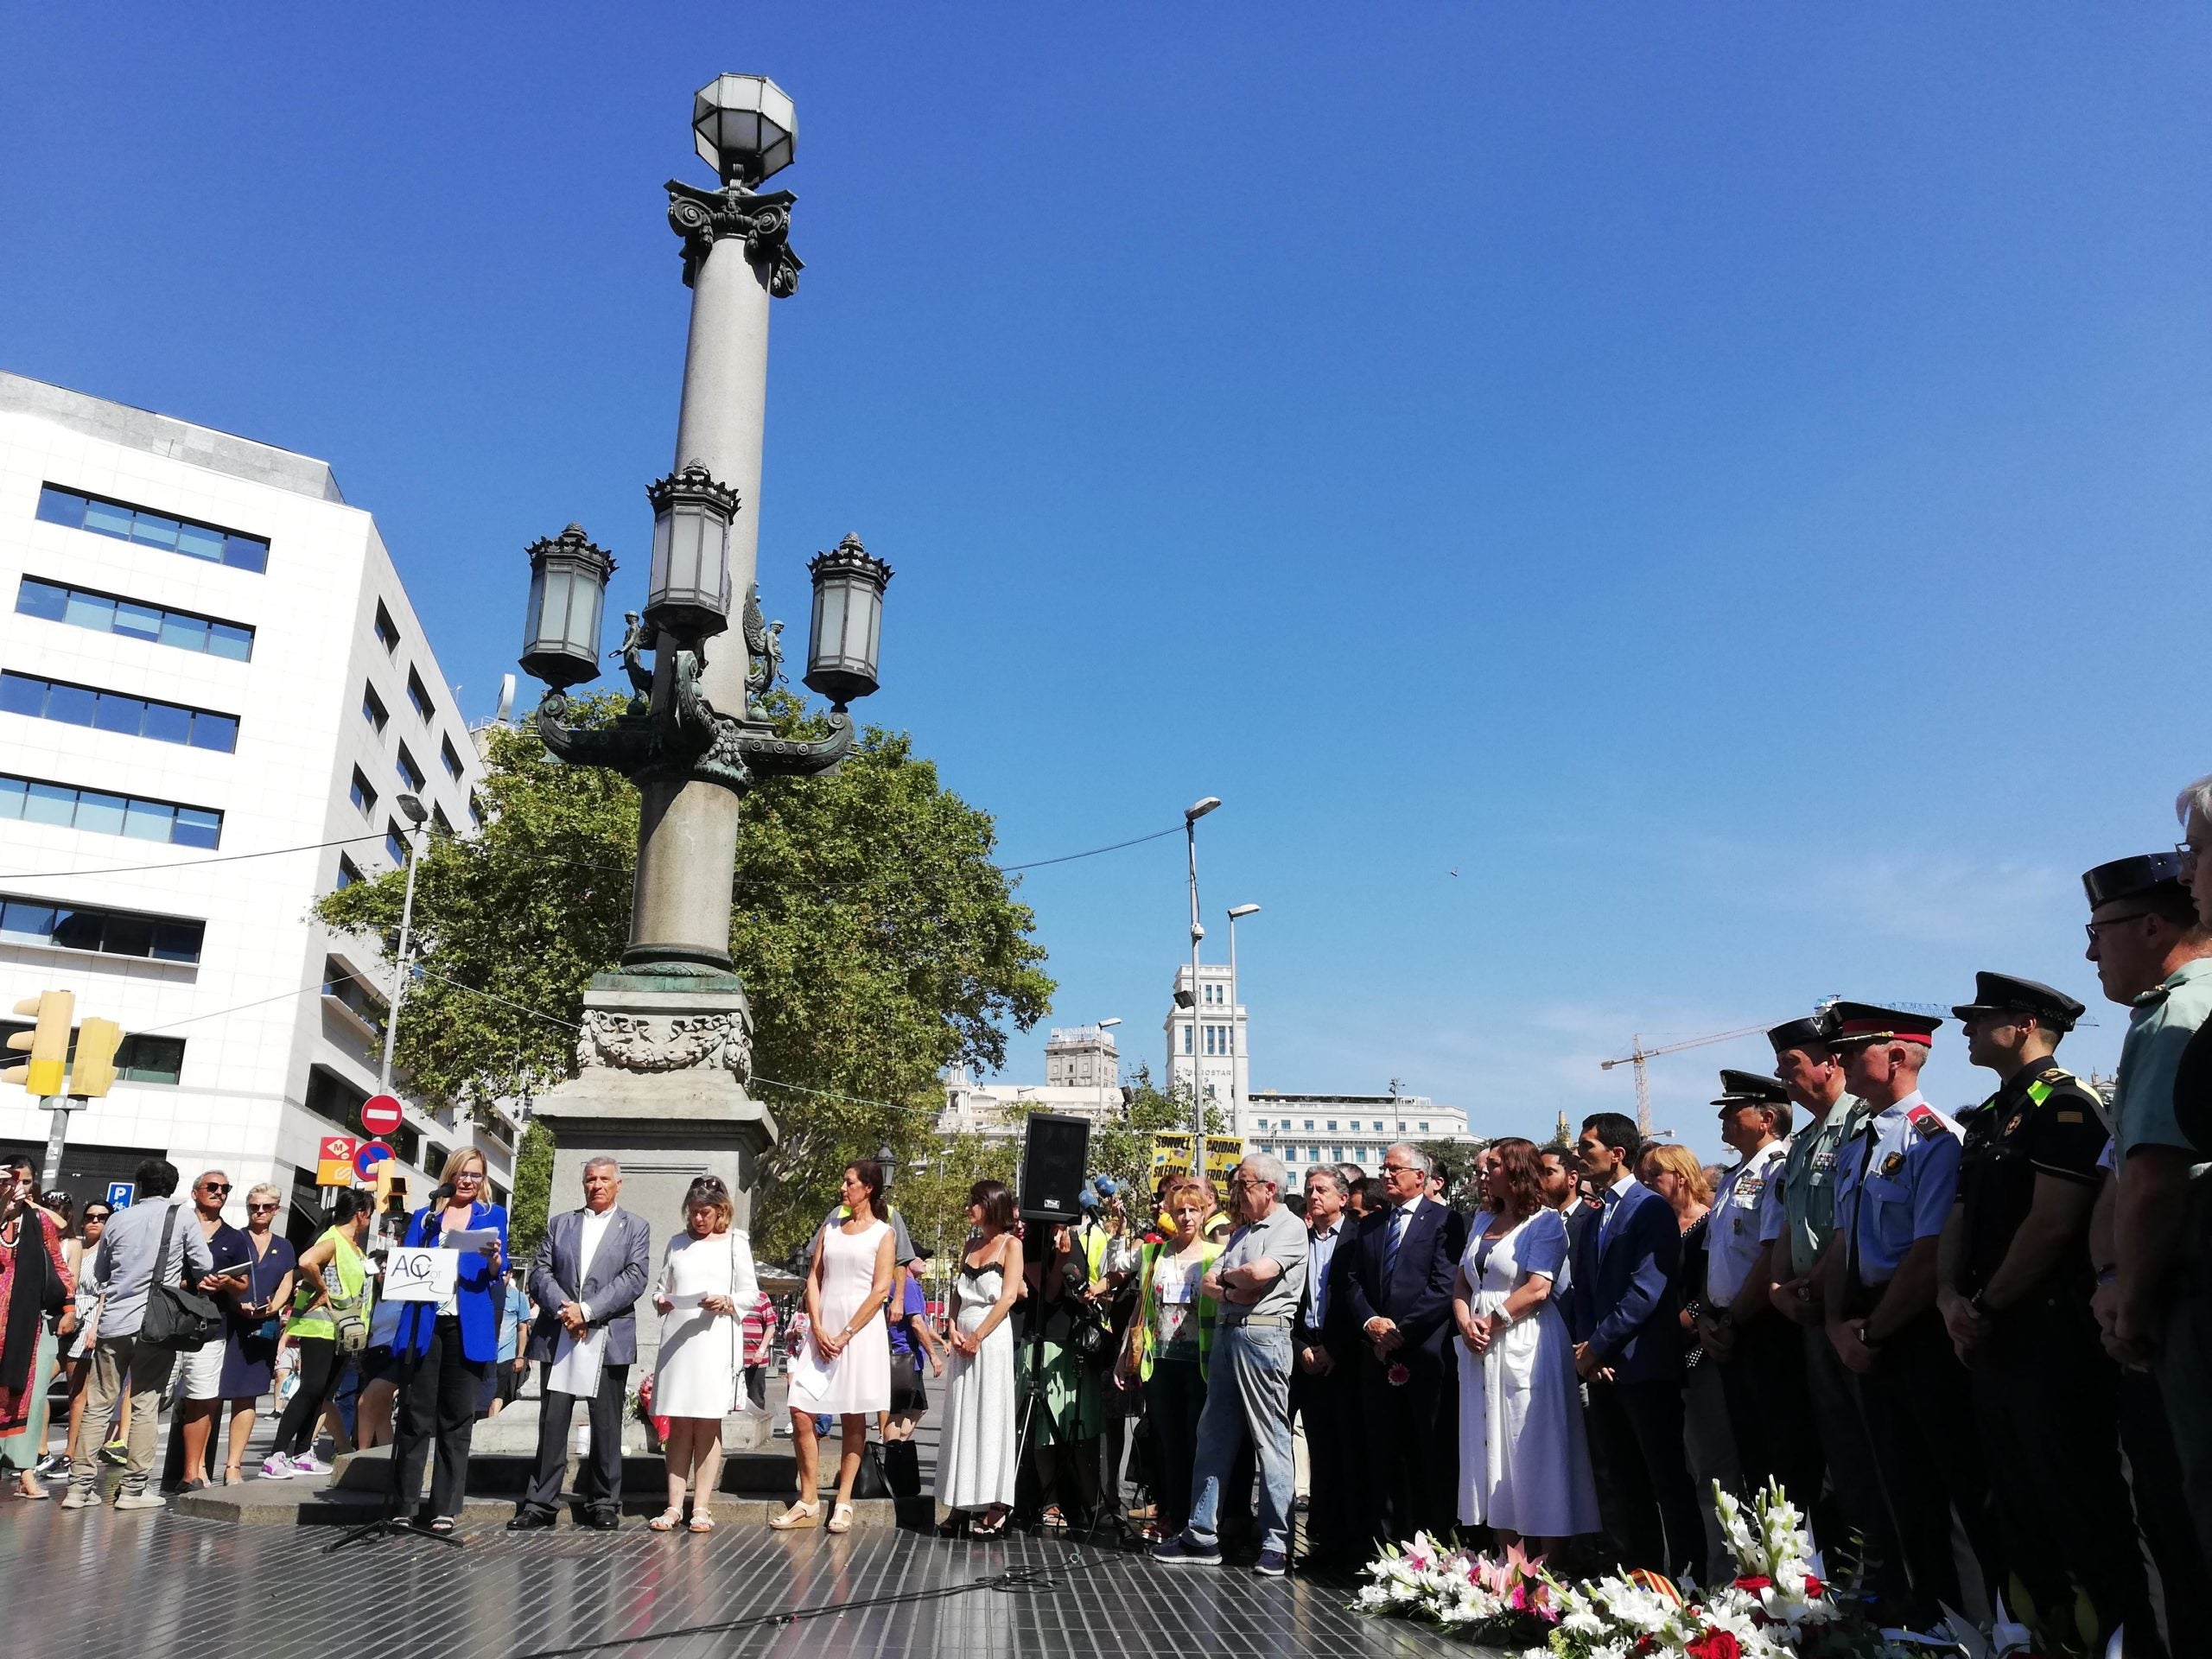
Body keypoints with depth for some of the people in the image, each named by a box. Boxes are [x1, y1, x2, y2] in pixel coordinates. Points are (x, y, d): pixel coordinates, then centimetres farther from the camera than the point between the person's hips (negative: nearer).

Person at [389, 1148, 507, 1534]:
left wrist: (494, 1259, -22)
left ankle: (444, 1508, 5)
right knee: (414, 1417, 0)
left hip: (468, 1327, -1)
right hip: (423, 1324, 1)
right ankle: (402, 1505, 6)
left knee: (457, 1420, 1)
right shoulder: (424, 1216, 16)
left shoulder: (493, 1215, 12)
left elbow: (498, 1271, 1)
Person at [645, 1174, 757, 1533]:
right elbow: (660, 1285, 18)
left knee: (708, 1423, -1)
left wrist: (726, 1302, -13)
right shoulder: (677, 1243, 15)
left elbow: (751, 1293, 5)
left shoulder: (736, 1243, 7)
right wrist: (660, 1301, -4)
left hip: (715, 1338, -3)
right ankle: (674, 1506, 7)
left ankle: (701, 1507, 2)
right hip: (676, 1338, 3)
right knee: (678, 1424, 3)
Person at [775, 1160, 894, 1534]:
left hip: (860, 1331, -4)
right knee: (801, 1412, -3)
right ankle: (808, 1503, 7)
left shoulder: (883, 1233, 2)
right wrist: (818, 1330, -4)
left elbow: (880, 1291, -6)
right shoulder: (830, 1228, 15)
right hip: (822, 1331, 4)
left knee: (854, 1419, 2)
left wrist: (846, 1335, -11)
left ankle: (843, 1504, 10)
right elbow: (813, 1279, 9)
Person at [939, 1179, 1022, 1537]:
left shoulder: (1011, 1245, -3)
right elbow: (957, 1294, 15)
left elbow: (1008, 1296, -11)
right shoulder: (970, 1245, 16)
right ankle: (960, 1503, 11)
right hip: (964, 1340, 6)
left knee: (990, 1416, -5)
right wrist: (954, 1330, -1)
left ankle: (996, 1507, 1)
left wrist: (977, 1336, -13)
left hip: (992, 1337, -6)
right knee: (960, 1418, 5)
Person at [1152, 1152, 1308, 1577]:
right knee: (1212, 1438, 9)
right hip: (1226, 1333, 8)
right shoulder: (1241, 1232, 21)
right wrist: (1232, 1290, -7)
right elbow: (1207, 1283, 15)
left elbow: (1259, 1271, -20)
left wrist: (1225, 1277, -1)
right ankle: (1201, 1535, 15)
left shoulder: (1290, 1227, -4)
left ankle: (1276, 1543, 3)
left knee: (1271, 1442, -3)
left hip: (1263, 1335, -8)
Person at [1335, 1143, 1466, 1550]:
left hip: (1426, 1353, -5)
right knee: (1384, 1452, 8)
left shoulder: (1445, 1221, -2)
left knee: (1433, 1454, 2)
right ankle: (1388, 1541, 16)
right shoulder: (1370, 1225, 16)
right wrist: (1370, 1323, -7)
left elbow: (1444, 1286, -11)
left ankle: (1436, 1539, 11)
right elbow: (1353, 1283, 11)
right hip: (1378, 1355, 5)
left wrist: (1400, 1330, -13)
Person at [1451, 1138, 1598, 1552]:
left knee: (1533, 1454, -3)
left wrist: (1490, 1322, -12)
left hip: (1525, 1346, -7)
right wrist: (1465, 1323, -4)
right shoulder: (1483, 1220, 16)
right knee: (1493, 1451, 8)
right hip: (1481, 1349, 7)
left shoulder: (1545, 1221, -4)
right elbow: (1462, 1281, 14)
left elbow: (1537, 1289, -15)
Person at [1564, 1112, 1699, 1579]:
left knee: (1668, 1479, -1)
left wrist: (1597, 1346, -15)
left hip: (1644, 1365, -8)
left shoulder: (1651, 1209, -10)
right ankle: (1636, 1573, 24)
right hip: (1602, 1368, 8)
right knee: (1623, 1483, 14)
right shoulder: (1594, 1217, 16)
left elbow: (1647, 1289, -19)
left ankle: (1686, 1572, 8)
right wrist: (1584, 1346, -2)